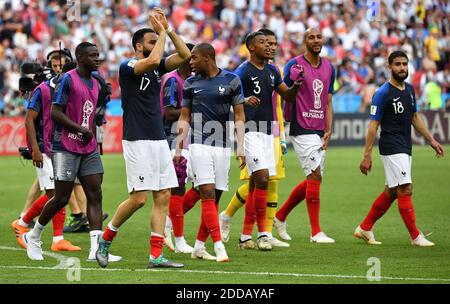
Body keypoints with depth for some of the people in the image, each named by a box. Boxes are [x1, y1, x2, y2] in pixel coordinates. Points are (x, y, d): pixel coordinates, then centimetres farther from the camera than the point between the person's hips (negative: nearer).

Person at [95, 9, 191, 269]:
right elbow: (153, 60, -27)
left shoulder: (156, 67, 13)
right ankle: (105, 240, 10)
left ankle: (156, 256, 2)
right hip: (138, 141, -8)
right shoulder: (127, 67, -8)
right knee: (138, 198, -10)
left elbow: (185, 55, 5)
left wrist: (168, 29, -2)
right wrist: (162, 32, -14)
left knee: (164, 196, 1)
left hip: (159, 140, 8)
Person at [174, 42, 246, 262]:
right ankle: (219, 247, -18)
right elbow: (184, 118, 12)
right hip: (199, 145, -1)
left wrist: (240, 146, -5)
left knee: (215, 197, 3)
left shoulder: (231, 81, 3)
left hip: (222, 146, 1)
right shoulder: (191, 84, 8)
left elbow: (239, 116, 4)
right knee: (208, 194, -13)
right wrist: (178, 148, 6)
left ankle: (199, 246, 13)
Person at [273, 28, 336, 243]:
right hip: (302, 129, -7)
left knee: (311, 181, 9)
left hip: (320, 131, 7)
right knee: (315, 176, -12)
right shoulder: (294, 65, -6)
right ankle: (316, 232, -7)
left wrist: (328, 130, 7)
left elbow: (328, 102, 15)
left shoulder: (329, 68, 13)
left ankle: (280, 216, 27)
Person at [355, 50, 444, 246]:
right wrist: (367, 156, -15)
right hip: (391, 148, -8)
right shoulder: (383, 93, -12)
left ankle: (364, 228, 22)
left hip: (405, 148, 8)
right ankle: (415, 236, -7)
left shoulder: (409, 89, 11)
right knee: (406, 190, -11)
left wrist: (431, 140, 19)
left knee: (391, 192, 12)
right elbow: (373, 125, -13)